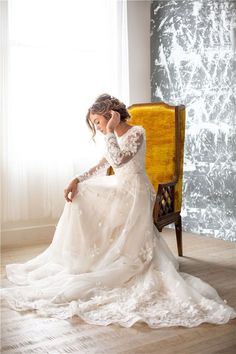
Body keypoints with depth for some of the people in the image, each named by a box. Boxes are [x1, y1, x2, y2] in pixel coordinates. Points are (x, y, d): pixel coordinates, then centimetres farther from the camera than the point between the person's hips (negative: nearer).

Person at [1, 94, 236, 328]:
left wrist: (110, 131, -21)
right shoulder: (116, 138, 9)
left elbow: (117, 160, -30)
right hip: (120, 190, 9)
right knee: (80, 194, 11)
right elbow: (100, 167, 12)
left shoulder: (136, 132, -15)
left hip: (135, 194, -9)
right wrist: (76, 180, 0)